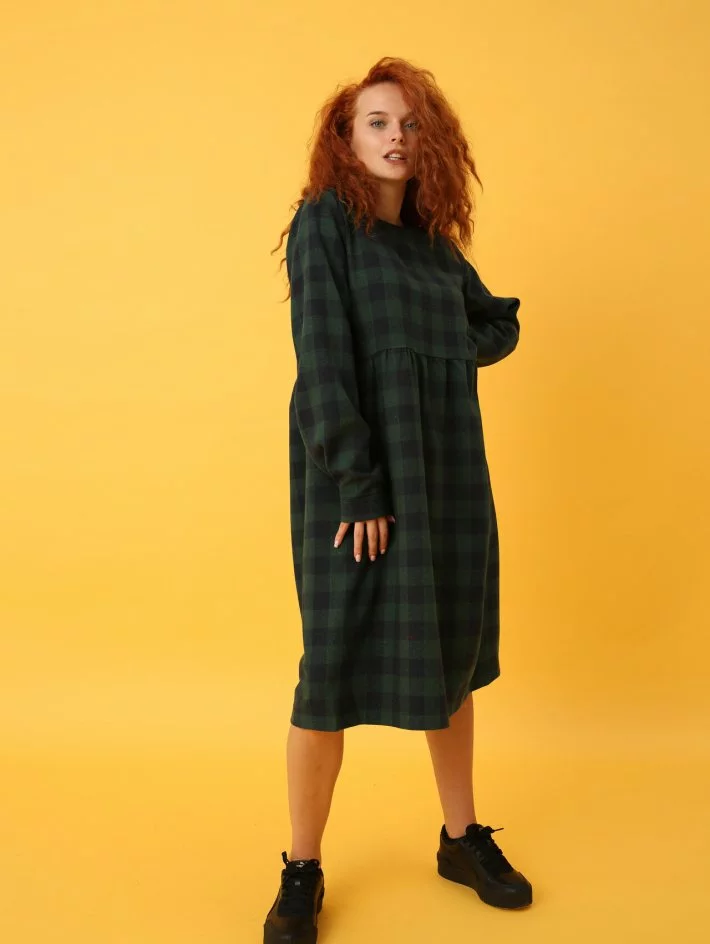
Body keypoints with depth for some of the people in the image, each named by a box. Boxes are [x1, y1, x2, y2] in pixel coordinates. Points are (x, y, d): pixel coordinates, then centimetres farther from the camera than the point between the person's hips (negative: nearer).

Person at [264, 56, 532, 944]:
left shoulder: (435, 238, 14)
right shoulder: (324, 222, -3)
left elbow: (498, 325, 23)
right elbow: (323, 361, -12)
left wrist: (454, 354, 2)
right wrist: (359, 488, -18)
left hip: (446, 470, 6)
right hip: (357, 472, -6)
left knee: (451, 655, 12)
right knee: (335, 668, -3)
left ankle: (463, 838, 30)